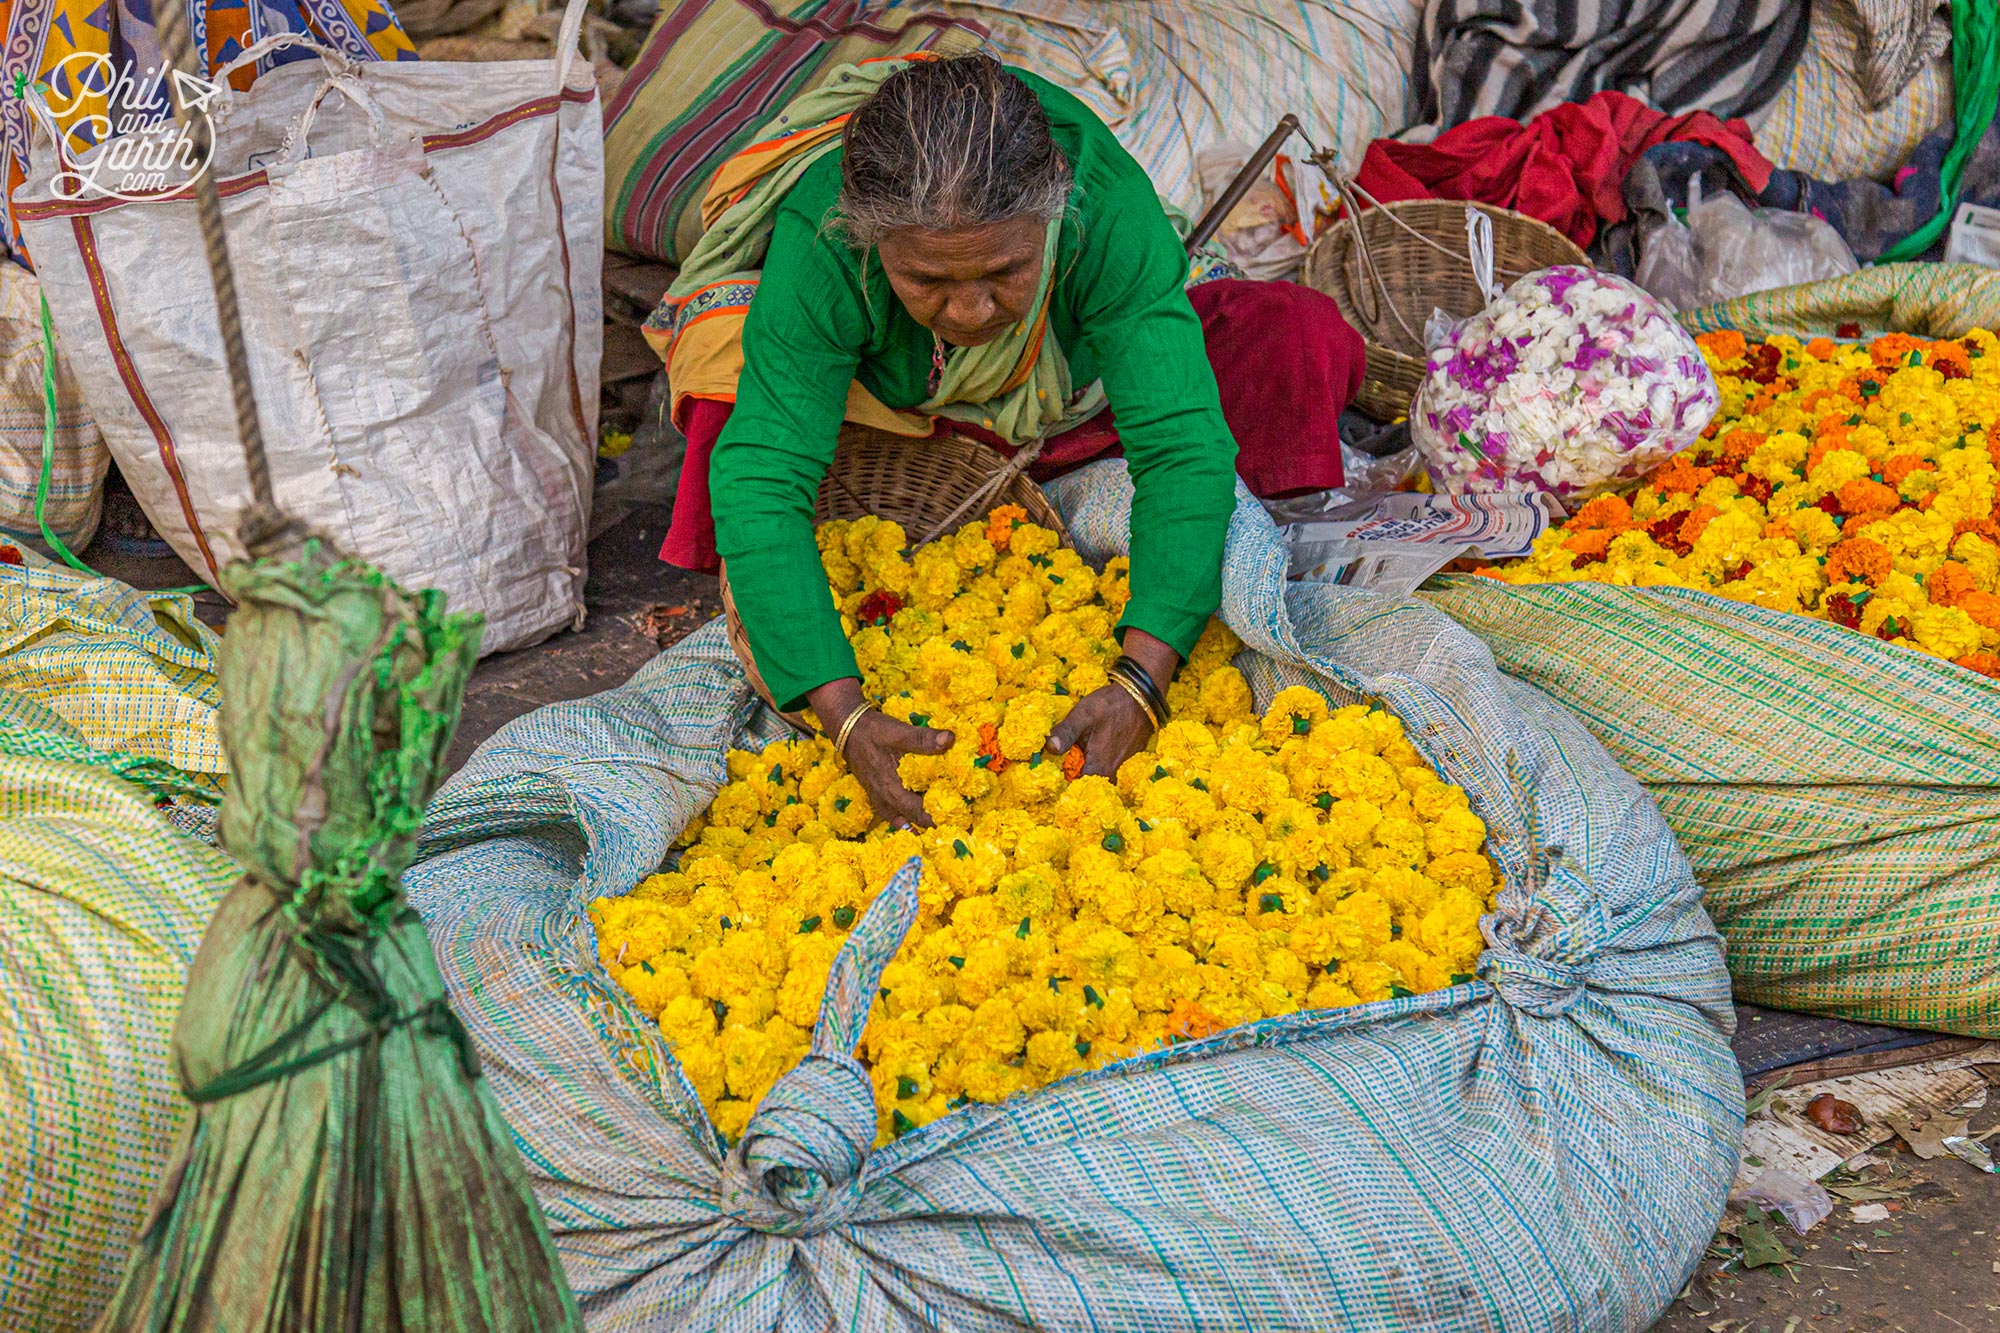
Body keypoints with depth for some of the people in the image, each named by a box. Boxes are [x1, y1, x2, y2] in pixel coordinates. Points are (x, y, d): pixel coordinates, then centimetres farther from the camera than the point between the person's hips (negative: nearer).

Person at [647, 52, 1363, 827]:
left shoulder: (1108, 208, -38)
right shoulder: (819, 244, -38)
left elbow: (1182, 449, -39)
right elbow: (760, 481, -40)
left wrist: (1139, 683, -50)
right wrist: (846, 718, -50)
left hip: (1076, 408, 1)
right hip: (890, 412, 0)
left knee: (1304, 340, -22)